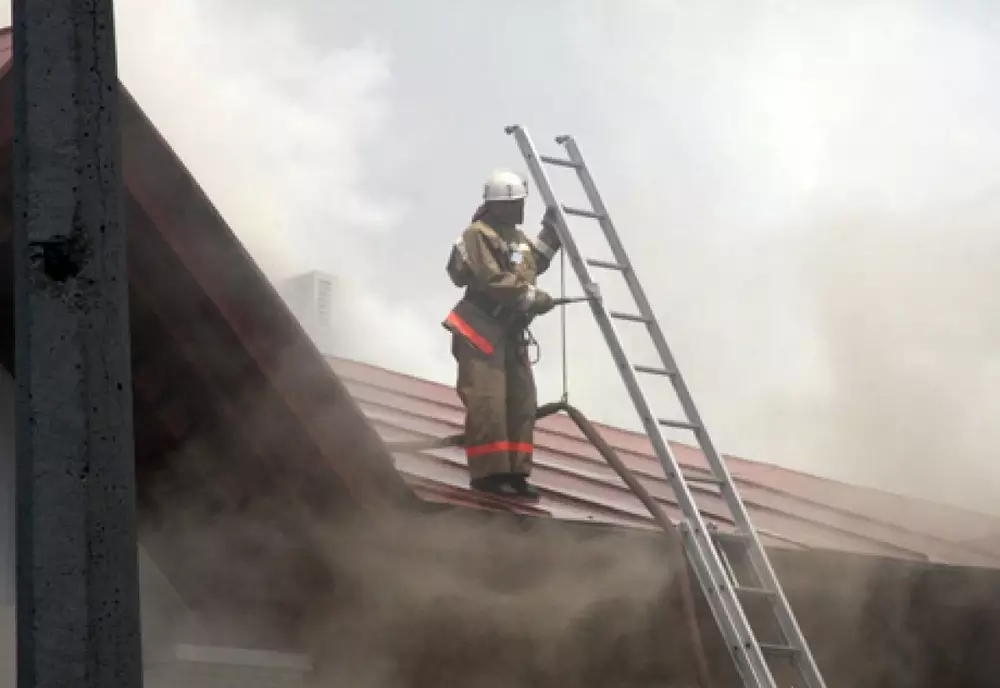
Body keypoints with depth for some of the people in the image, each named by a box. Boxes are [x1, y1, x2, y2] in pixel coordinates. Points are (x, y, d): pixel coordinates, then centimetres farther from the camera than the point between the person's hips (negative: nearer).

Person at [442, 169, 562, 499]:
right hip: (481, 329, -9)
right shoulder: (477, 235, -13)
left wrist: (550, 229, 19)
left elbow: (536, 263, 31)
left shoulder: (516, 236, 16)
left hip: (511, 331, 9)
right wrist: (534, 298, -20)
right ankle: (487, 474, -13)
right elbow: (492, 281, -22)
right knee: (487, 401, -14)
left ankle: (514, 473, 7)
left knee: (522, 402, 5)